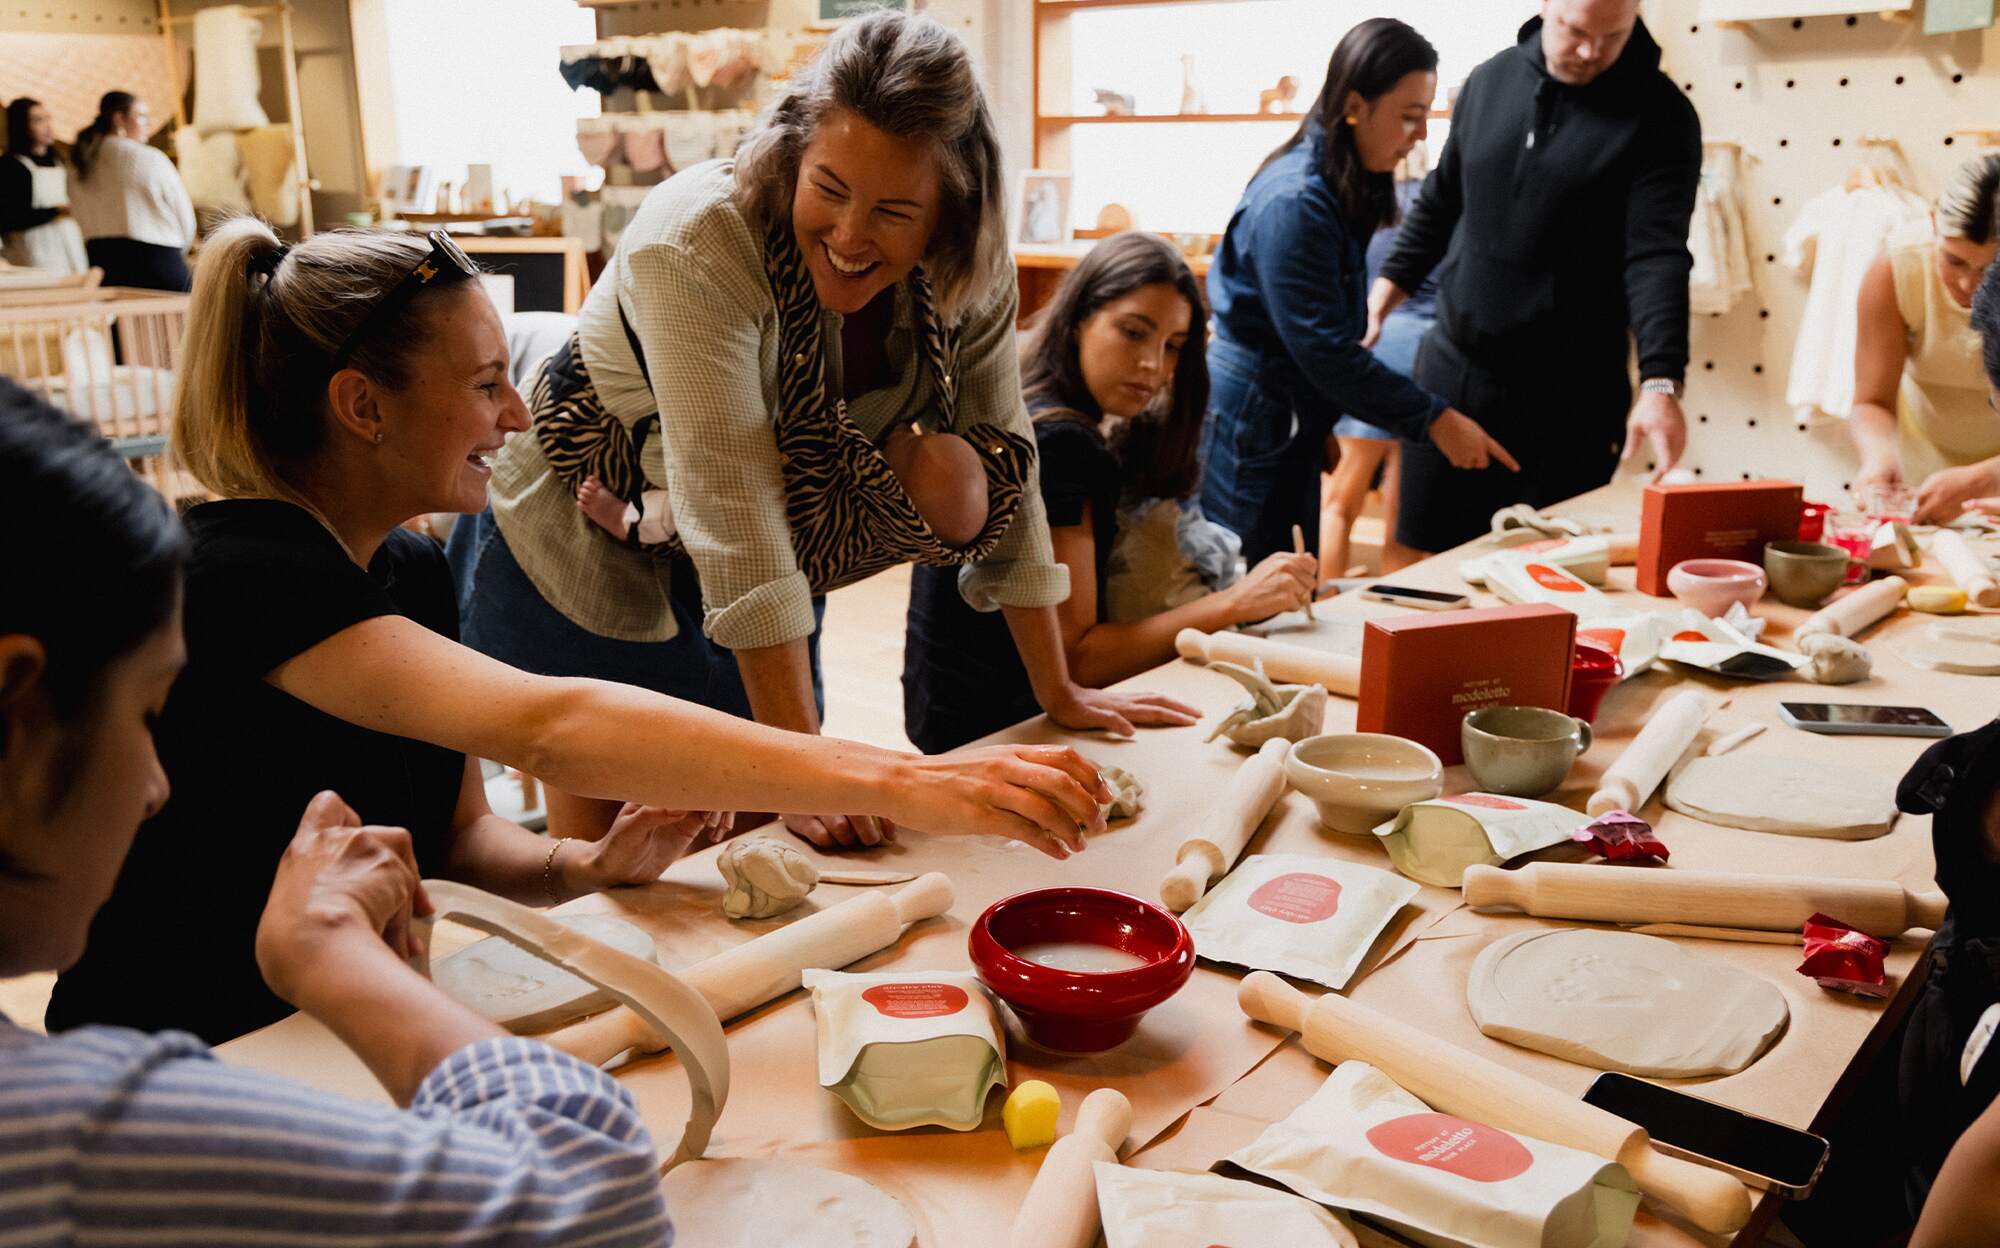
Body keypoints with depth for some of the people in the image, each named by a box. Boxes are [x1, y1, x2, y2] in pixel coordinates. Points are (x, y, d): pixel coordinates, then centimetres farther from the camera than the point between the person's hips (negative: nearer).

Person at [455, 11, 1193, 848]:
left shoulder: (965, 268, -15)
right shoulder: (699, 243, -30)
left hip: (765, 581, 5)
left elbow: (1003, 465, -6)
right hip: (584, 558, -4)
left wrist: (1058, 696, -4)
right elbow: (733, 515, -35)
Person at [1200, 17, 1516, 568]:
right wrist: (1436, 419, -19)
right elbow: (1323, 349, -22)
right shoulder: (1295, 201, -21)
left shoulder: (1340, 188, 8)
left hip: (1293, 424, 9)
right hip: (1248, 427, -9)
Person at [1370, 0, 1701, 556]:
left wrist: (1660, 382, -29)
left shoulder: (1661, 116, -8)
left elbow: (1657, 256, -18)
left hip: (1569, 395, -4)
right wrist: (1390, 282, 12)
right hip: (1451, 367, 4)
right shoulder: (1490, 81, 6)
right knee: (1427, 554, 9)